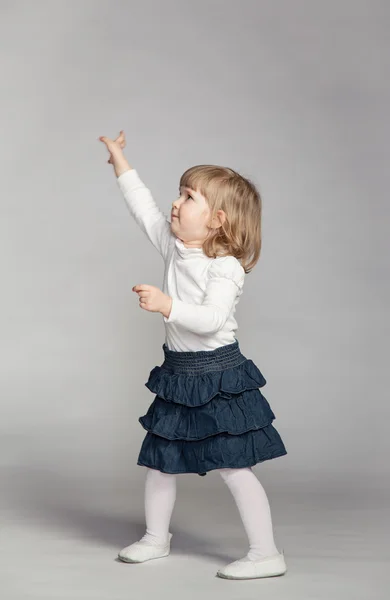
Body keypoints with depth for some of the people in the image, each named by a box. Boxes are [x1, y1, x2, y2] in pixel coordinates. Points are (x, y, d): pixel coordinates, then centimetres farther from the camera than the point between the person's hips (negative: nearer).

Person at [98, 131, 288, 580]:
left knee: (233, 467, -7)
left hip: (218, 376, -8)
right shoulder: (174, 246, 6)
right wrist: (121, 163, 20)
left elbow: (211, 319, -29)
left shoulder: (226, 267, -17)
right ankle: (156, 538, 34)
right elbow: (145, 210, 15)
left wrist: (166, 305, -37)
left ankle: (266, 554, 2)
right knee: (159, 459, 16)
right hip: (178, 375, 8)